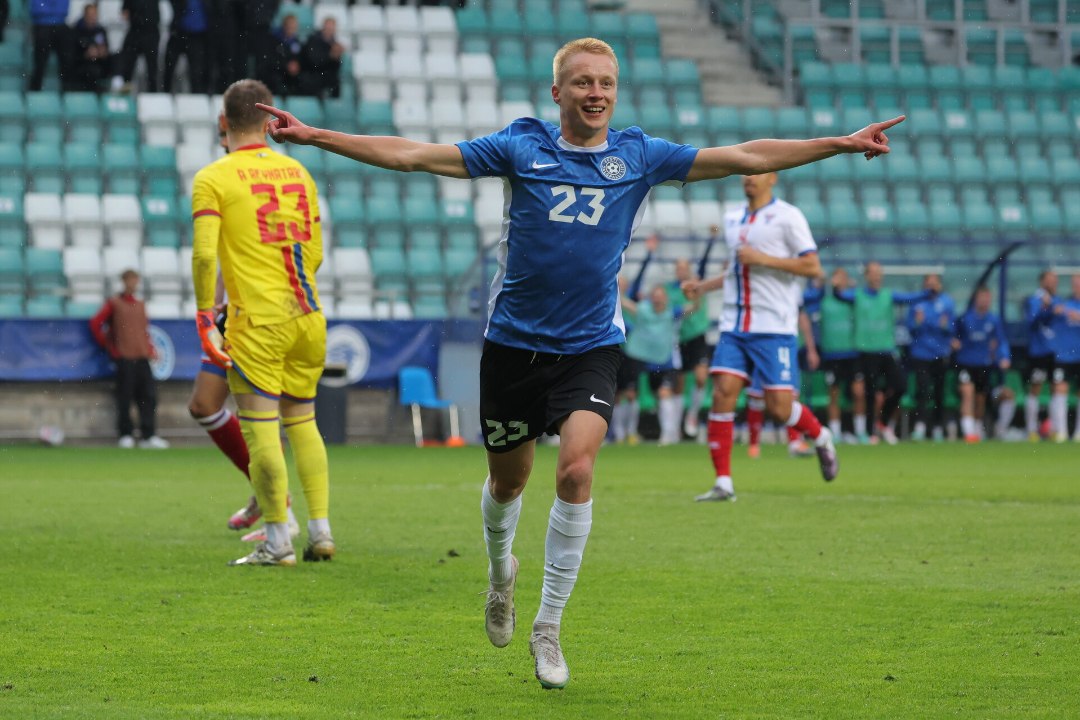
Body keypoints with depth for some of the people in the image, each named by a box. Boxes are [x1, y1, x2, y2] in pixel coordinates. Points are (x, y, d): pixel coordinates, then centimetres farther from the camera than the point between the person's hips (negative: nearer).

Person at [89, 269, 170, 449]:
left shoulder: (140, 305, 18)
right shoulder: (114, 303, 4)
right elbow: (95, 324, 0)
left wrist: (150, 348, 11)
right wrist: (109, 346, 0)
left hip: (142, 357, 5)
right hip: (124, 358, -5)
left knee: (149, 396, -3)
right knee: (125, 397, -3)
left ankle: (148, 436, -3)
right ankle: (126, 435, 4)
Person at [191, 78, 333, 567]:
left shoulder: (213, 179, -4)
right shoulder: (298, 173, 12)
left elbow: (204, 254, -15)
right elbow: (315, 253, 14)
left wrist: (205, 314, -9)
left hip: (256, 322, -5)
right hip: (307, 316, 5)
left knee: (260, 429, -3)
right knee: (302, 422, 15)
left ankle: (277, 541, -4)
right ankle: (321, 531, 12)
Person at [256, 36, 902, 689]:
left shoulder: (639, 156, 1)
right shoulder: (521, 147, -2)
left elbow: (744, 157, 0)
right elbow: (413, 155, -3)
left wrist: (843, 144, -5)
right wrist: (313, 136, -8)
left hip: (592, 346, 0)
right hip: (514, 341, 0)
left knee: (577, 469, -19)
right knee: (509, 478, 13)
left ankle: (548, 627, -6)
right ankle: (500, 569, 48)